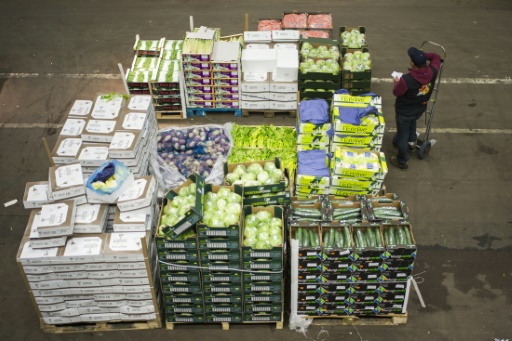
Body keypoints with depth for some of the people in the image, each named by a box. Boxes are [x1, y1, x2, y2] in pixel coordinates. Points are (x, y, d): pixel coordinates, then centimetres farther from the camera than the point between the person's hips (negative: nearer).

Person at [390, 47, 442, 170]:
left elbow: (396, 92, -17)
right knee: (412, 121, 40)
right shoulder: (432, 72, -23)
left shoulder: (406, 80, -39)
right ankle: (412, 141, 51)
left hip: (404, 113, -5)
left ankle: (402, 161, 33)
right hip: (420, 110, 5)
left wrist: (396, 82, 1)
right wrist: (423, 55, -8)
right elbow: (436, 57, -1)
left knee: (402, 136, 16)